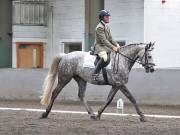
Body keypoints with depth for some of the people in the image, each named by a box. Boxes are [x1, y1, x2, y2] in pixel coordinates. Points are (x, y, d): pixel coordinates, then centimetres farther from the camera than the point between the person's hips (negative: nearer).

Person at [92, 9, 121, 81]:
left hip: (106, 47, 10)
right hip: (99, 46, -10)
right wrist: (112, 47, -25)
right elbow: (103, 40, -21)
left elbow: (110, 38, 17)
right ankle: (95, 73, -29)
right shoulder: (99, 27, -14)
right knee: (104, 58, -36)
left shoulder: (107, 27, 15)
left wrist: (116, 44, -1)